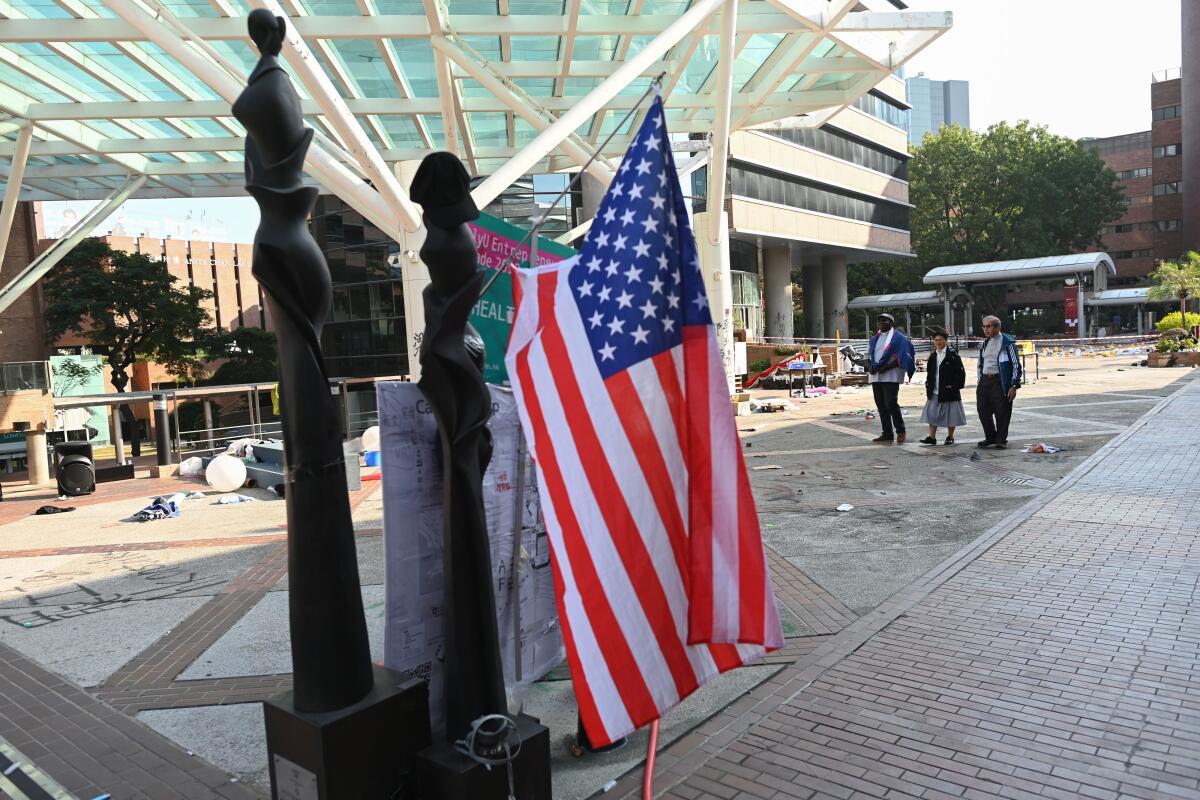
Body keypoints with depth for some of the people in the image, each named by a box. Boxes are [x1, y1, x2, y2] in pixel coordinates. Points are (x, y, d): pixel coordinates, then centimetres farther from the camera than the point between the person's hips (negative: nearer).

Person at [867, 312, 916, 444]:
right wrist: (870, 368, 0)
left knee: (891, 403, -13)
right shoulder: (875, 338, 19)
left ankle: (900, 431, 2)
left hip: (890, 376, -6)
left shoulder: (898, 338, -1)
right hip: (876, 376, 6)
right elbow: (870, 356, 20)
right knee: (881, 405, 5)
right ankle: (887, 434, 10)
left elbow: (900, 358, -9)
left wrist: (885, 368, -17)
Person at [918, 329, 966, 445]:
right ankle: (932, 437, 11)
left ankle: (950, 437, 16)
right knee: (932, 414, 5)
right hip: (934, 392, 5)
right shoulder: (933, 356, 11)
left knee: (950, 415, 4)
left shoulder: (952, 354, -6)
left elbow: (960, 372, -9)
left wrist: (954, 386, -13)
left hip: (948, 392, -5)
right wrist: (928, 386, 9)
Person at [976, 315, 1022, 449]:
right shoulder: (985, 343, 14)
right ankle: (990, 438, 24)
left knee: (1002, 413, -1)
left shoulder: (1007, 343, -6)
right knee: (983, 411, 8)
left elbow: (1016, 365, -7)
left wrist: (1014, 386, -13)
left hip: (1000, 382, -6)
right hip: (984, 381, 7)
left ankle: (1001, 440, 11)